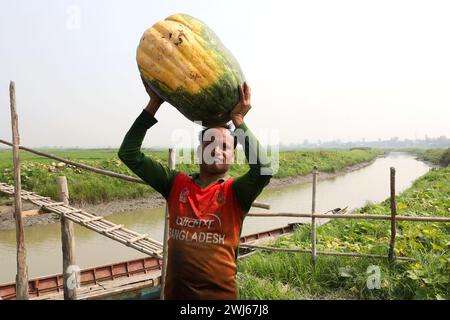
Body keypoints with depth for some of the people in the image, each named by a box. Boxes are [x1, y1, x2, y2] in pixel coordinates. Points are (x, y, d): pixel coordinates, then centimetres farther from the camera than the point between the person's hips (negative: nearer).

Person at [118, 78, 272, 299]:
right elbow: (129, 154, -5)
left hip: (220, 293, -2)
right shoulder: (176, 183, -2)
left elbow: (263, 169, -29)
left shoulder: (235, 191, -9)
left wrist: (238, 121, -24)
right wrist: (154, 104, -11)